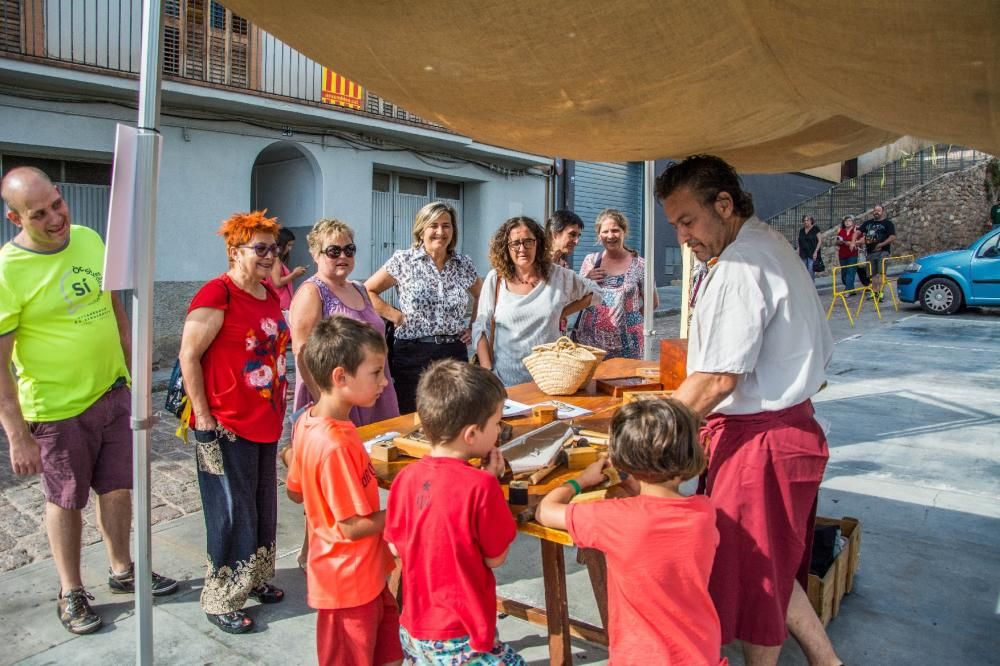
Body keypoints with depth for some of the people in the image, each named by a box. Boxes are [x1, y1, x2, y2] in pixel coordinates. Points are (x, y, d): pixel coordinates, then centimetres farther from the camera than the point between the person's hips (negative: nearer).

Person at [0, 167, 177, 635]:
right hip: (59, 409, -5)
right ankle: (71, 592, 32)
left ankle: (122, 571, 37)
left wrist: (132, 370, 14)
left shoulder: (89, 239, -1)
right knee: (66, 501, 12)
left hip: (114, 392, 5)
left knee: (117, 488, 17)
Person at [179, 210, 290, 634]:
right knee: (232, 512, 3)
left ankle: (255, 579, 37)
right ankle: (221, 600, 20)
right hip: (227, 426, -8)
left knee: (263, 507, 19)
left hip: (267, 422, 8)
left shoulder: (271, 296, 9)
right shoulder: (217, 295, -15)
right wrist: (203, 417, -17)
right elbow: (188, 356, -16)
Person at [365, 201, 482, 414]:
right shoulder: (403, 260, -2)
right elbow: (367, 291, 0)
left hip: (455, 353, 3)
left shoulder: (464, 264, 8)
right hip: (414, 354, -3)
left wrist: (473, 326, 11)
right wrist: (397, 316, -6)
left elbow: (482, 297, 23)